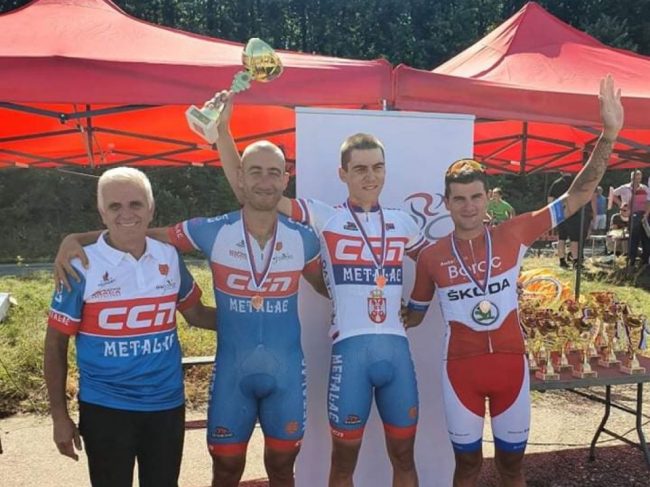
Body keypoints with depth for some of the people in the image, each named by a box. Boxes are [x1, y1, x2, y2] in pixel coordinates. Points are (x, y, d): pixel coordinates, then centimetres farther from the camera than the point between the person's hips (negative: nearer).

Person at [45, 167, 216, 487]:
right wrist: (59, 415, -4)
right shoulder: (82, 266, -11)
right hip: (105, 409, -3)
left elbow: (195, 314, 13)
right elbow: (56, 344, -5)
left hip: (167, 404, 3)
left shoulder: (170, 257, -1)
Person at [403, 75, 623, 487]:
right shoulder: (431, 257, -5)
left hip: (511, 363, 1)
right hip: (461, 368, 0)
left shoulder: (513, 235, -6)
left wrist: (609, 135, -13)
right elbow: (413, 315, 10)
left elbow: (577, 196, -6)